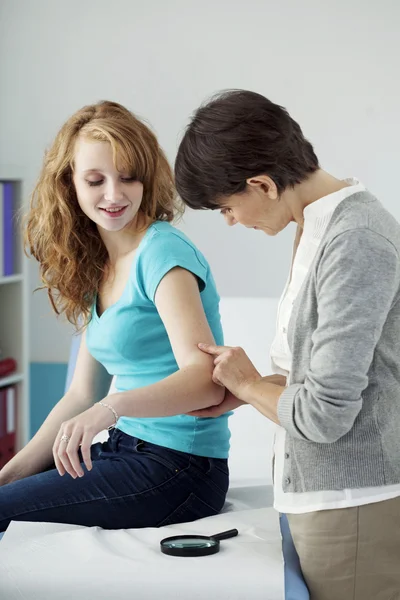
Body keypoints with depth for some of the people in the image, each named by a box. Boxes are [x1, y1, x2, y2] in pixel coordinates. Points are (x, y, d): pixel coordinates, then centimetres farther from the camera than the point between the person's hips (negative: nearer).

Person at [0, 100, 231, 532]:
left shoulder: (163, 253, -14)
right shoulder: (98, 268, 11)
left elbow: (206, 379, -26)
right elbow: (83, 393, 12)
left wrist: (113, 407, -42)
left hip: (181, 466, -7)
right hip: (127, 450, 8)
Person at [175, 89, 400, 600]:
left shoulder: (355, 244, -21)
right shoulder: (319, 227, 9)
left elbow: (325, 415, -22)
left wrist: (250, 384, -5)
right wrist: (243, 391, 7)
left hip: (357, 504, -9)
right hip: (331, 496, 9)